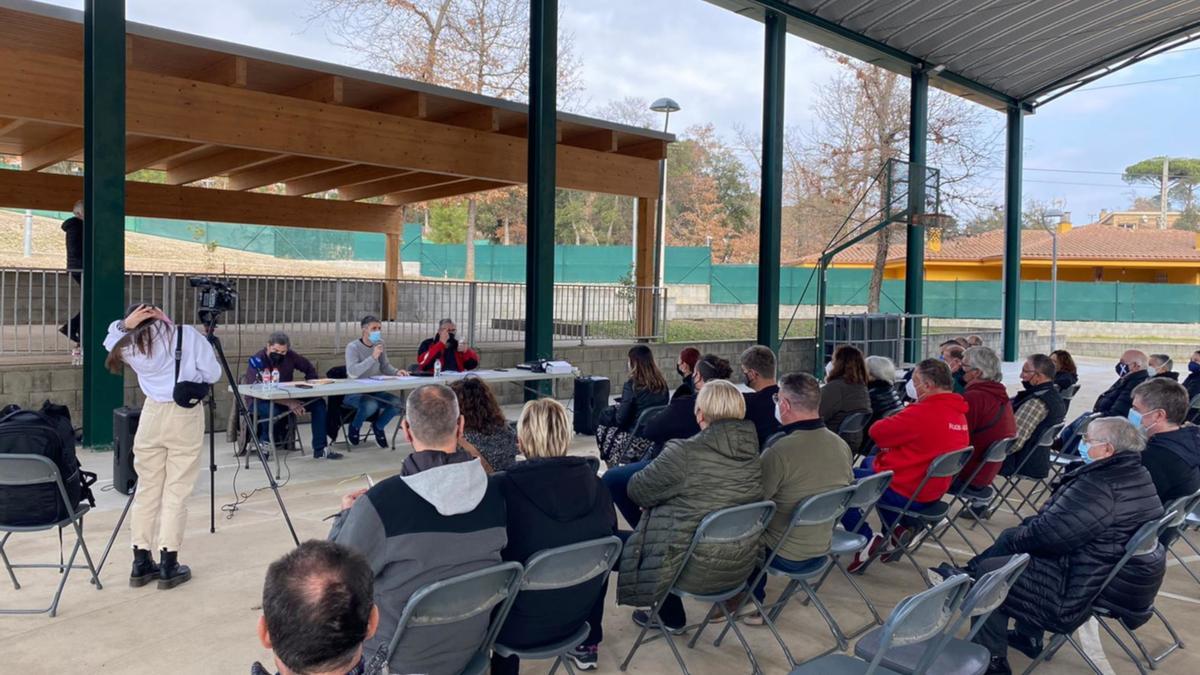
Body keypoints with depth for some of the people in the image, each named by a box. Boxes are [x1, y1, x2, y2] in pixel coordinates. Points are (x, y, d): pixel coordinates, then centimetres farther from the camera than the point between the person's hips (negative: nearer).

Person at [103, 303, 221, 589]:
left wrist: (124, 325, 10)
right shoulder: (188, 335, -3)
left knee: (146, 489, 12)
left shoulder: (129, 346, 5)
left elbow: (111, 340, 28)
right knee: (176, 492, 0)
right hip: (185, 416, -3)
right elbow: (212, 374, -3)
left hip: (152, 415, 3)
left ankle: (141, 563, 17)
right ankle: (168, 565, 3)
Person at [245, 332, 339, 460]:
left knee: (319, 402, -8)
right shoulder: (257, 360, -20)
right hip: (261, 401, -6)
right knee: (272, 410, -39)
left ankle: (320, 449, -9)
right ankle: (265, 443, -8)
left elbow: (310, 369, 14)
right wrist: (288, 403, -37)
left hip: (287, 396, 6)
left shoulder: (290, 356, -4)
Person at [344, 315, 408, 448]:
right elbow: (352, 372, -27)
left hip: (375, 391, 6)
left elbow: (385, 367, 19)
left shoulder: (379, 345, 6)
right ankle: (354, 427, -2)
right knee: (371, 405, -36)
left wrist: (396, 372, -3)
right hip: (354, 392, -6)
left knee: (398, 403, -19)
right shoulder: (353, 347, -13)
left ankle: (378, 426, 11)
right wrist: (373, 357, -34)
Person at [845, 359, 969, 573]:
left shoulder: (924, 413, -26)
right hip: (934, 491, 9)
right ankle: (895, 530, 19)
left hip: (905, 492, -9)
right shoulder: (959, 413, 3)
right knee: (869, 462, 30)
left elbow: (876, 431, -18)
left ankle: (867, 540, -3)